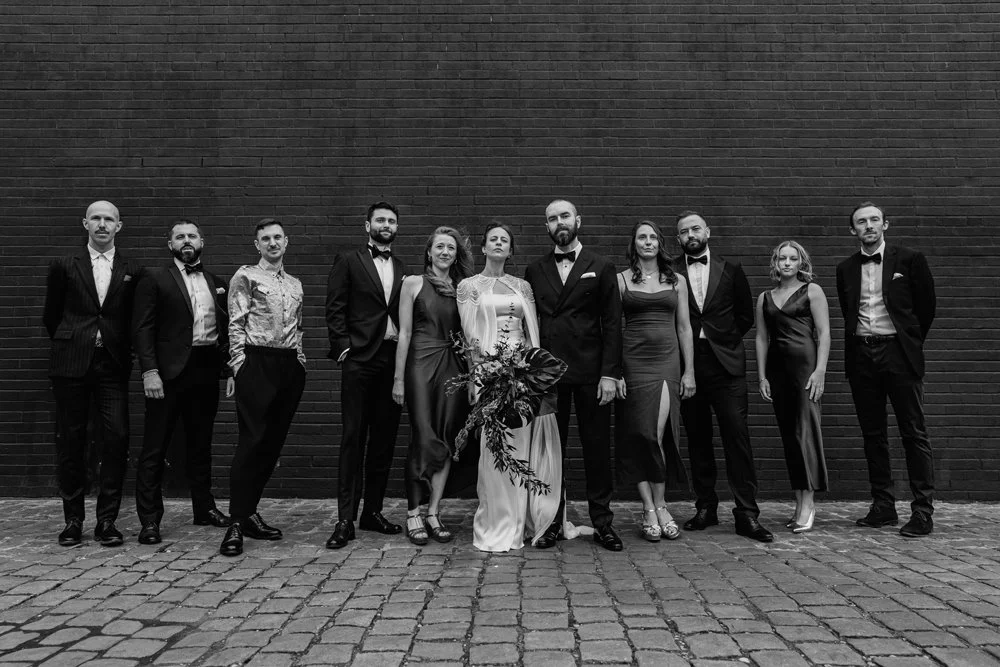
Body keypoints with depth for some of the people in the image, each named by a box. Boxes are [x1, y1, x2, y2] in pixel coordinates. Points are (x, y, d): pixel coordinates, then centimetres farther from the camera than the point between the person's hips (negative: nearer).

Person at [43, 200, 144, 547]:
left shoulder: (132, 271, 6)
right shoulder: (64, 266, 6)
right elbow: (51, 316, 14)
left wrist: (121, 350, 10)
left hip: (113, 365, 0)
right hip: (71, 364, 0)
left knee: (117, 440, -5)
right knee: (70, 442, 4)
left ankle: (107, 519, 6)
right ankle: (73, 519, 16)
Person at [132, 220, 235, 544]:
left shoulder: (217, 283, 15)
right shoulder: (155, 281, 1)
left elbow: (225, 330, 15)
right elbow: (142, 329, -6)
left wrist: (230, 371, 8)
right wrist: (149, 371, -15)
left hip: (206, 371, 4)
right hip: (169, 372, -4)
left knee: (201, 445, 14)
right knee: (155, 449, 0)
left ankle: (204, 508, 25)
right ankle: (149, 520, 6)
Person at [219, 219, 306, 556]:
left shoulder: (295, 284, 19)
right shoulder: (245, 276, 2)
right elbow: (236, 326, -4)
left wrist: (300, 361, 12)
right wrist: (239, 366, -12)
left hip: (290, 365, 6)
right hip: (257, 362, -6)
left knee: (273, 442, 8)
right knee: (252, 441, -9)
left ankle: (250, 512, 18)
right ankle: (237, 523, -4)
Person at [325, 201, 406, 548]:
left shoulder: (404, 270, 17)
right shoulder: (348, 261, 7)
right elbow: (335, 309, 0)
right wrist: (342, 348, -9)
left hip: (394, 360, 4)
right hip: (359, 359, -4)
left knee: (384, 439, 7)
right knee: (353, 439, -4)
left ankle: (373, 511, 16)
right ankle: (345, 519, 0)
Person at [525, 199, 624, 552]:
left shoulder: (601, 268, 5)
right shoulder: (534, 271, 11)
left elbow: (612, 324, 0)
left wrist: (610, 373, -8)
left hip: (590, 372, -1)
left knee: (597, 448, 4)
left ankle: (602, 522, 14)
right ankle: (552, 521, 16)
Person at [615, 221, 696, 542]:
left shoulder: (677, 281, 12)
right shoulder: (621, 280, 6)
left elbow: (684, 328, 11)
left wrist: (689, 371, 6)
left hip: (668, 361, 1)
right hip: (633, 362, -1)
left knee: (659, 434, -6)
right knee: (640, 436, -3)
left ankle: (658, 506, 6)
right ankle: (650, 509, 4)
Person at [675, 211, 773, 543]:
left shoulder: (731, 270, 9)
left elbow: (745, 314, 13)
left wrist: (725, 340, 6)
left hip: (726, 364, 0)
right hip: (687, 364, 1)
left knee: (737, 436, -6)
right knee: (697, 438, 6)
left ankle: (747, 514, -2)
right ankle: (705, 507, 16)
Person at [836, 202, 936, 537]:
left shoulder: (909, 260, 1)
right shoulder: (846, 269, 11)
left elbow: (926, 307, 7)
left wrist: (910, 345, 11)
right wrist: (858, 345, 13)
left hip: (899, 353, -4)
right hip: (861, 356, 4)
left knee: (913, 433, -3)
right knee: (873, 434, 8)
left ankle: (923, 511, 2)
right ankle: (883, 507, 16)